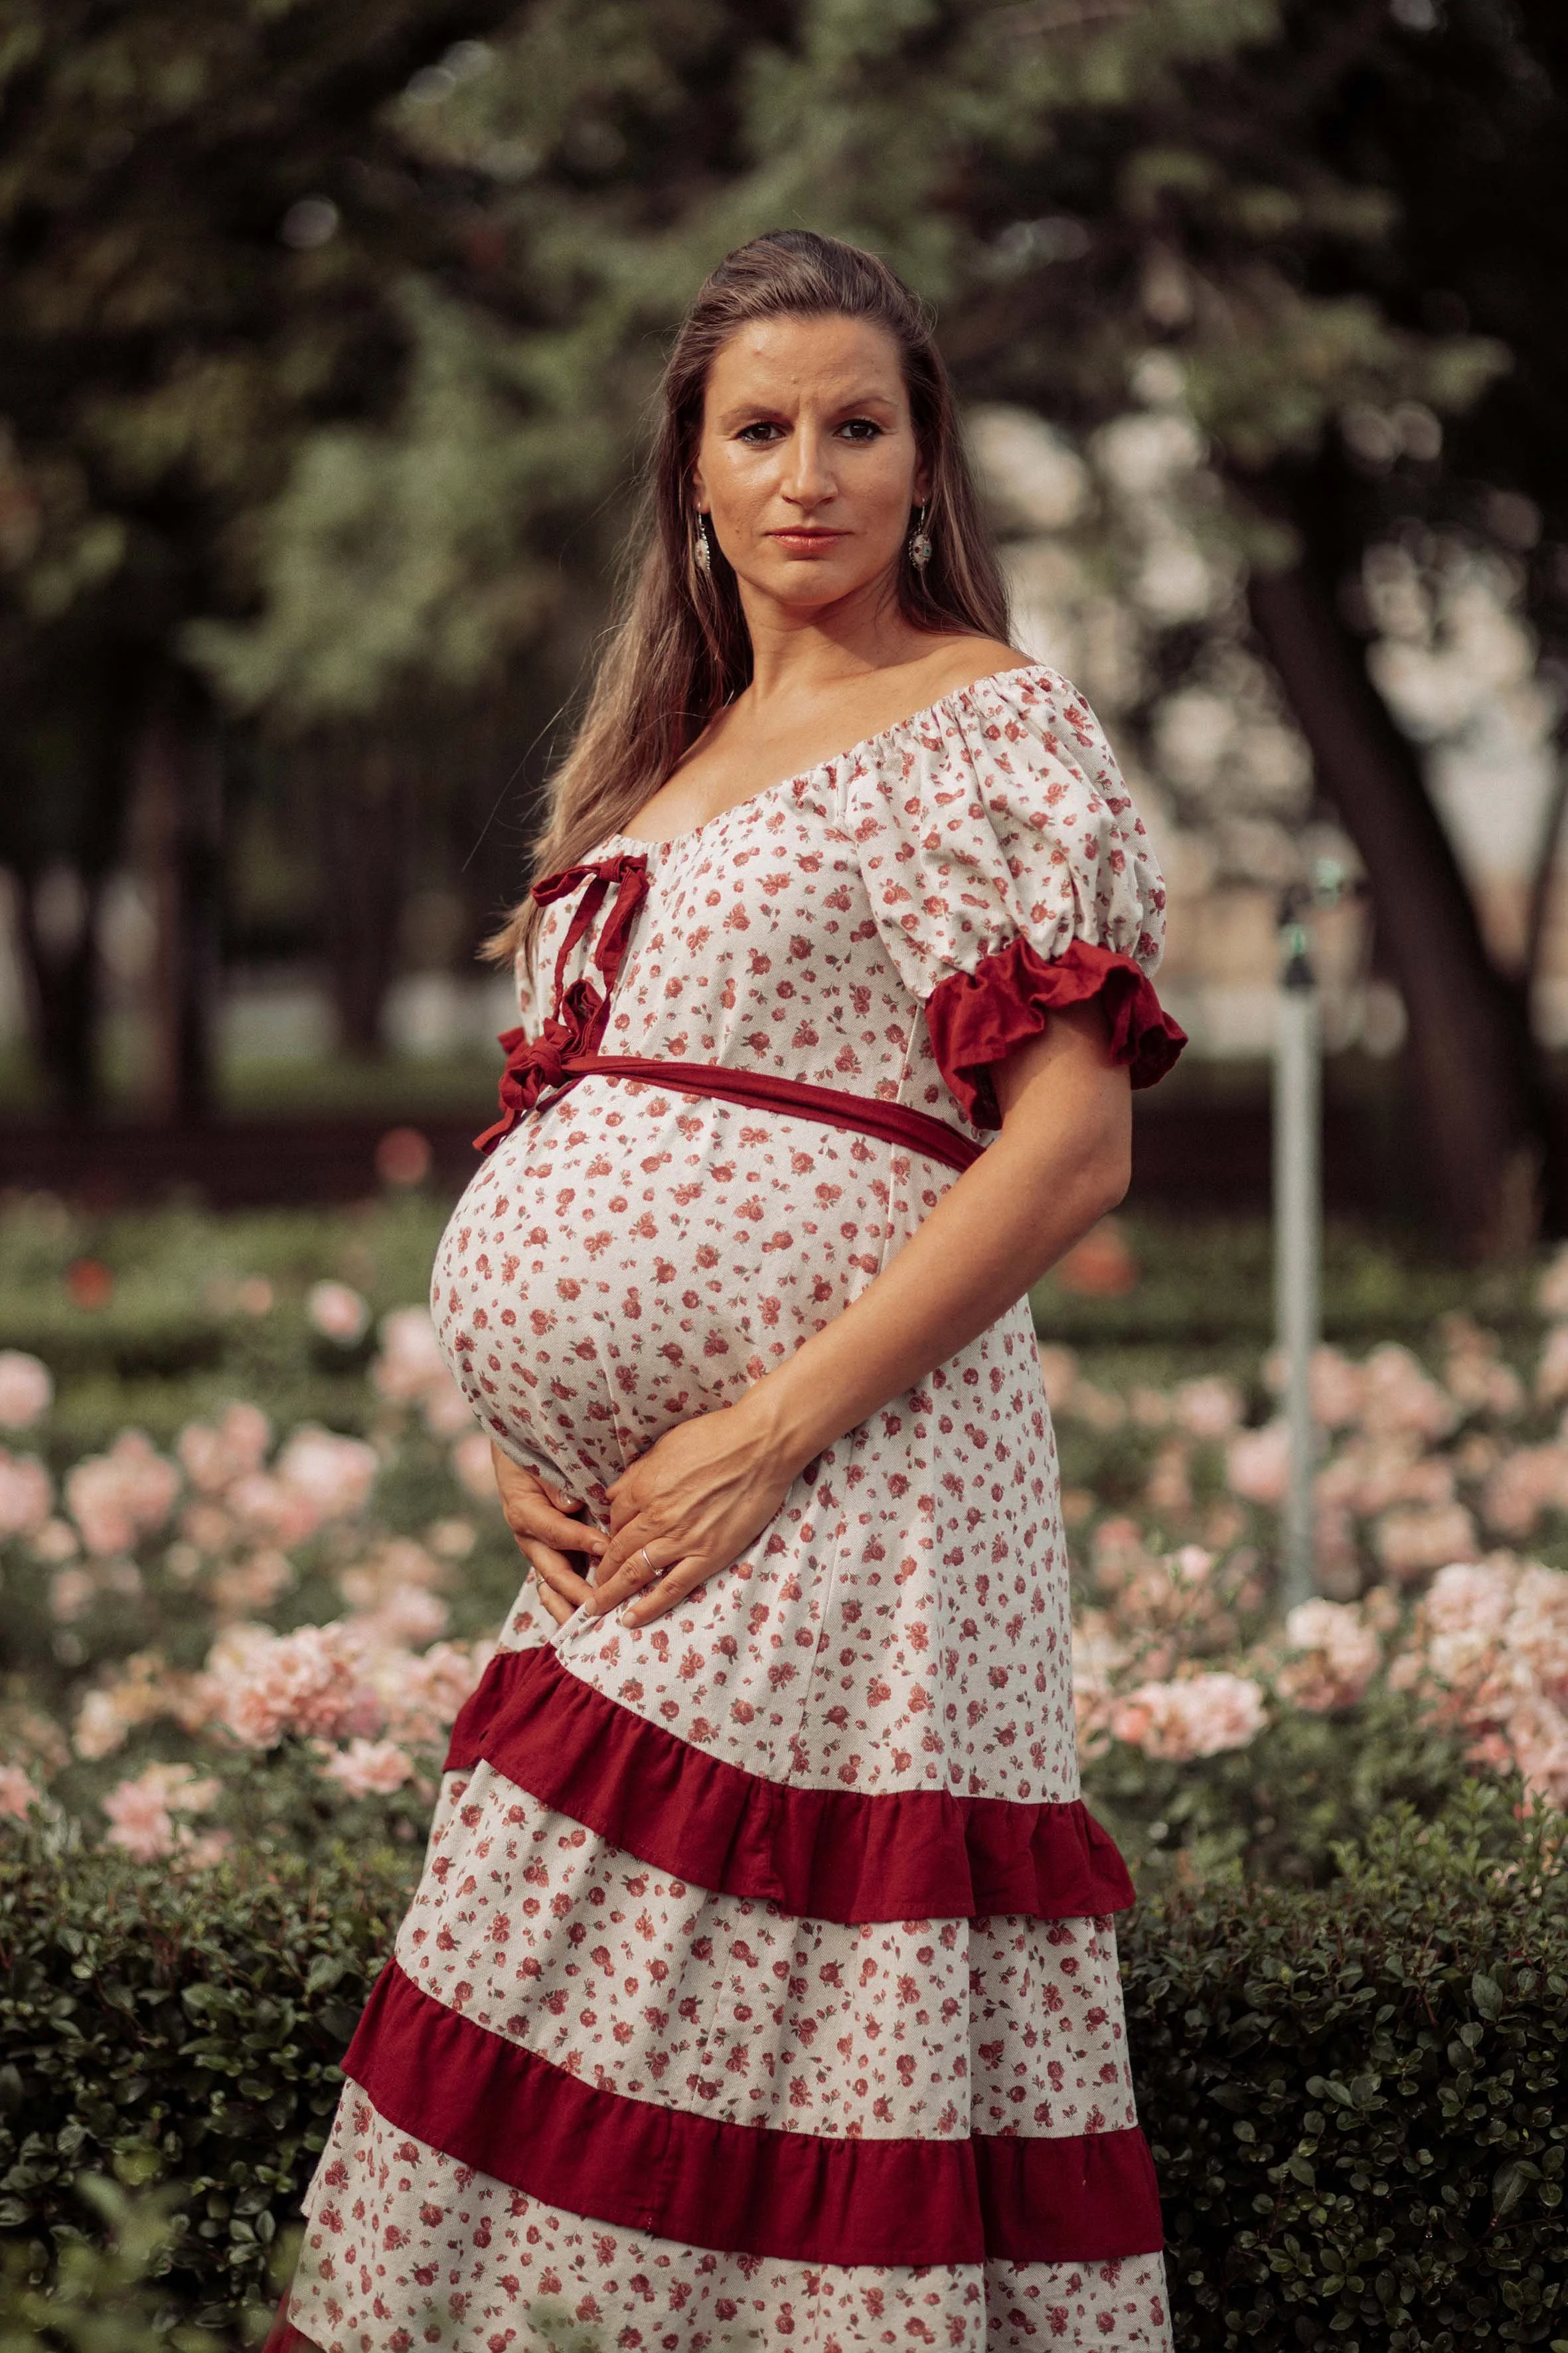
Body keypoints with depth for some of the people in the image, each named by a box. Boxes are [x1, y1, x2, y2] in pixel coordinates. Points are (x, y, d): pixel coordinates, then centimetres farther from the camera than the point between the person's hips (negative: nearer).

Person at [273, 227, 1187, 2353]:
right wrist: (520, 1443, 4)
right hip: (617, 1529, 7)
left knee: (797, 2031, -8)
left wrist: (771, 1431, -16)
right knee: (563, 2057, 8)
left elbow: (1075, 1148, -11)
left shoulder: (993, 727, -2)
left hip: (843, 1491, -7)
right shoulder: (663, 757, 20)